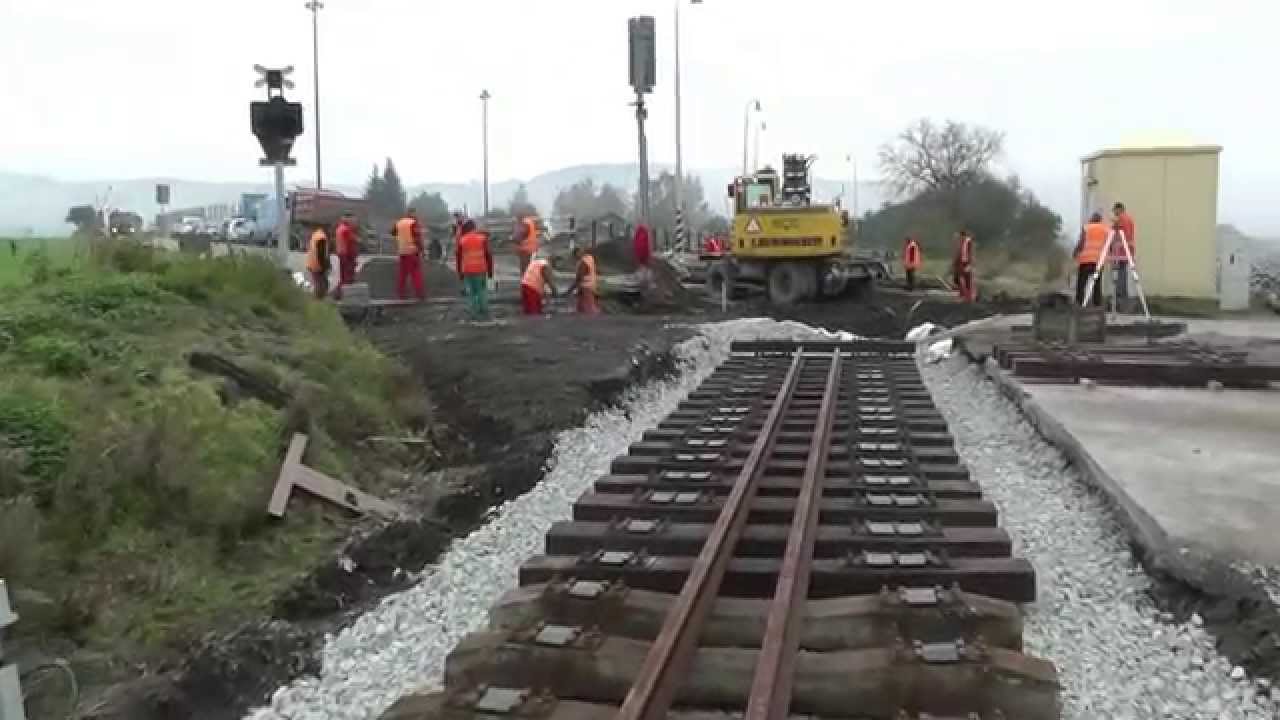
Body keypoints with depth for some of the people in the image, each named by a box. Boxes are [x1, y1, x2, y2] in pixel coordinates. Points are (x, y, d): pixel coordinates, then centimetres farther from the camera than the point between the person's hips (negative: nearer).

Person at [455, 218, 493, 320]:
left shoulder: (462, 240, 3)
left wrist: (460, 273, 12)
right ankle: (484, 312, 8)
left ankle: (475, 313, 4)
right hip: (481, 270, 0)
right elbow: (488, 255, 0)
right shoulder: (482, 238, 1)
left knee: (471, 293, 7)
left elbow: (459, 258, 5)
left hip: (467, 271, 0)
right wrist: (490, 271, 6)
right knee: (482, 291, 9)